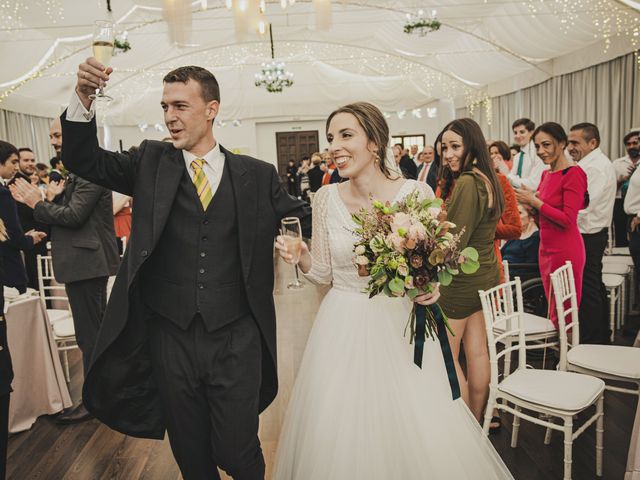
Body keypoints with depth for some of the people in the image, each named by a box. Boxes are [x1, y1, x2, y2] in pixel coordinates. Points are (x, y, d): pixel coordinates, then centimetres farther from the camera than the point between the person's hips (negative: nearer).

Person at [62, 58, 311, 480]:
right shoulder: (151, 163, 4)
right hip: (170, 337, 2)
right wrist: (83, 100, -12)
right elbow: (83, 160, 3)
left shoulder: (258, 175, 1)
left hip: (236, 340, -1)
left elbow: (303, 219, 8)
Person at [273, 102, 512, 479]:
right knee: (340, 432, 12)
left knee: (420, 435, 8)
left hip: (401, 325, -1)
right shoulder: (327, 198, -3)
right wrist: (300, 257, -15)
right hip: (344, 330, 2)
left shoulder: (417, 193, -9)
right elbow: (324, 273, 4)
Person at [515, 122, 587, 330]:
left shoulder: (573, 174, -14)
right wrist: (529, 202, 1)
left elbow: (568, 220, -19)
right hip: (546, 248, 9)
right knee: (552, 313, 17)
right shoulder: (546, 174, 11)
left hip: (565, 249, -9)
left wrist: (534, 201, -16)